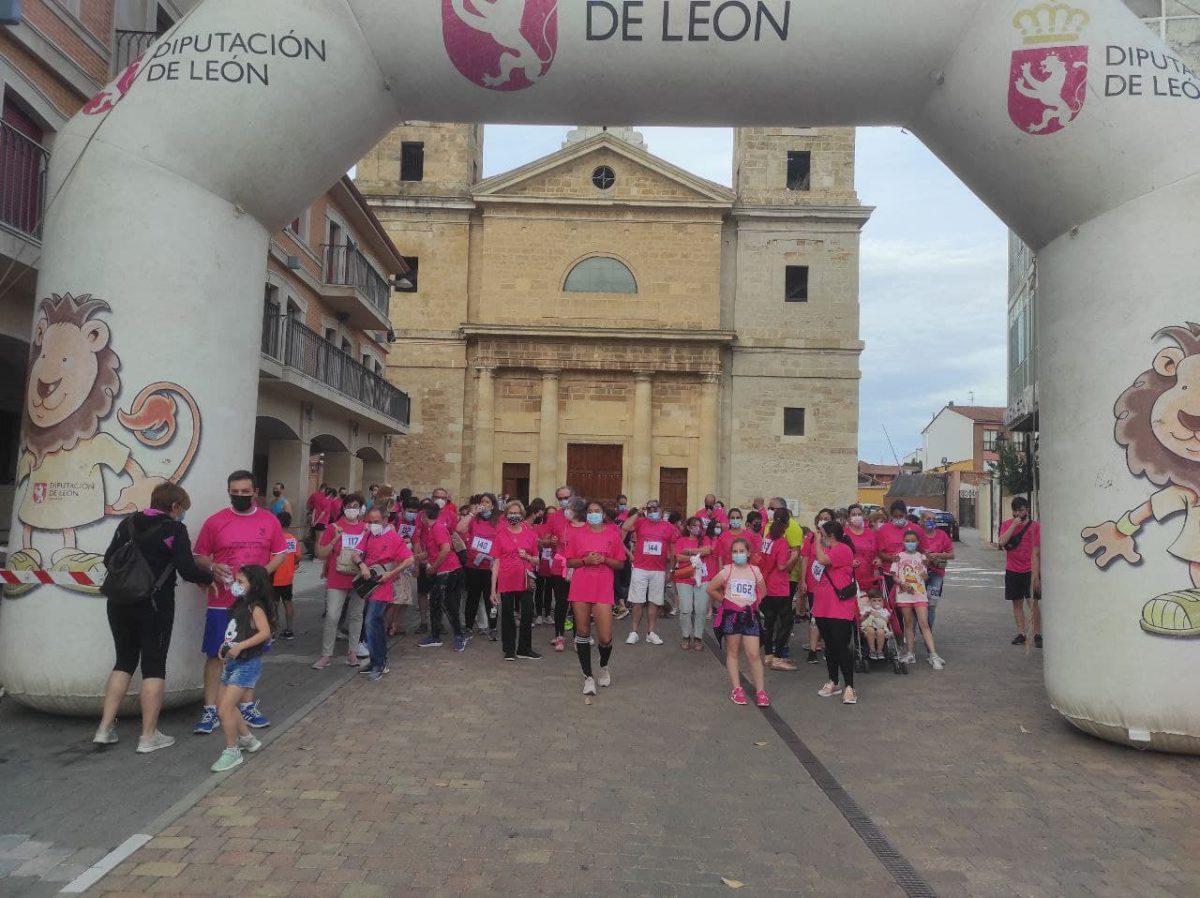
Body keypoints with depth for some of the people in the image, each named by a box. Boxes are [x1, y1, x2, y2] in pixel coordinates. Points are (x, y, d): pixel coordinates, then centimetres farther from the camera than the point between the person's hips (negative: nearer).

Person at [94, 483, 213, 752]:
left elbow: (109, 559, 11)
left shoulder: (127, 524, 8)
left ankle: (105, 728, 16)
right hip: (154, 607, -6)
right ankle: (148, 736, 5)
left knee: (124, 662, 17)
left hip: (120, 604, 6)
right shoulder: (174, 530, -10)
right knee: (154, 667, 2)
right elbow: (187, 570, -14)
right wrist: (209, 578, 4)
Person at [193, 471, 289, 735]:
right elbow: (199, 556, 3)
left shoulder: (269, 520, 1)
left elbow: (281, 553, 6)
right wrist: (212, 568, -18)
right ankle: (210, 711, 10)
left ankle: (248, 706, 25)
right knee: (215, 655, 1)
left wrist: (263, 573, -11)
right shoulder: (215, 521, -3)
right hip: (222, 602, -2)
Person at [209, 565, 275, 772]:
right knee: (224, 706, 16)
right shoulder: (239, 605, 12)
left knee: (225, 709, -11)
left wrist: (240, 646, -29)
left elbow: (265, 632, -27)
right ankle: (247, 738, 33)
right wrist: (224, 648, 4)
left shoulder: (255, 607, -15)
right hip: (232, 663, 9)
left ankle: (232, 751, 2)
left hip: (247, 664, -9)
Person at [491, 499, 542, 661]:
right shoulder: (501, 535, 2)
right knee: (507, 616, 5)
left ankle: (524, 649, 17)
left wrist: (527, 556, -10)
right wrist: (493, 589, -2)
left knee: (527, 615, 3)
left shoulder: (530, 533, 6)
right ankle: (509, 650, 18)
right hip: (506, 582, -1)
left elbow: (537, 560, 13)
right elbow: (496, 562, 1)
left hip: (525, 581, 1)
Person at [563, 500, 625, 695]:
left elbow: (620, 564, 9)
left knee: (605, 638, -5)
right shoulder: (577, 533, 5)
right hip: (580, 588, 1)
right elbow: (569, 562, 6)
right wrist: (585, 560, -11)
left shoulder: (613, 534, 5)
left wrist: (604, 559, -9)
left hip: (603, 590, -1)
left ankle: (604, 667, 27)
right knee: (583, 633, 5)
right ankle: (588, 677, 18)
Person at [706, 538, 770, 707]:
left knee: (753, 654, -4)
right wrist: (724, 600, 0)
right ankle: (736, 689, 12)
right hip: (731, 614, -1)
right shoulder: (727, 570, -3)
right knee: (732, 652, 6)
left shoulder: (755, 571, 4)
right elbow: (711, 589, -2)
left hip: (750, 615, 1)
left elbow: (763, 592, 17)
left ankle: (760, 691, 2)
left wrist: (755, 602, 5)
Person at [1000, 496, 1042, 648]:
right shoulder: (1007, 524, 6)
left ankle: (1037, 634, 2)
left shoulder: (1035, 526, -2)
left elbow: (1036, 552, -5)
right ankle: (1021, 633, 15)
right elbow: (1002, 542, -11)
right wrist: (1013, 526, -16)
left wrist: (1036, 574, -9)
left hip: (1030, 570, -3)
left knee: (1033, 603, -5)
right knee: (1017, 603, 8)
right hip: (1012, 571, 3)